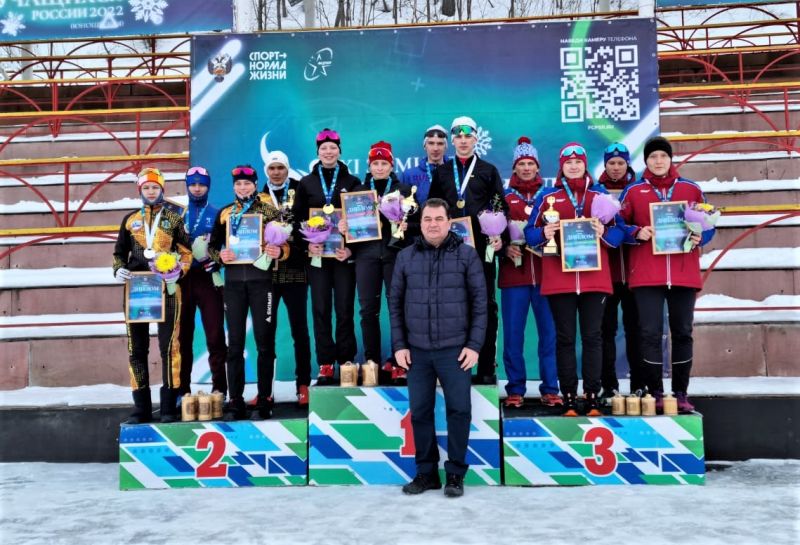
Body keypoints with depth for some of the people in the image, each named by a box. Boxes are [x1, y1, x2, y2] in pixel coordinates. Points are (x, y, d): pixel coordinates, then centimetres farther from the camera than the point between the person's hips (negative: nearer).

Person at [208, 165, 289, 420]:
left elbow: (285, 243, 2)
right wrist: (220, 256, -8)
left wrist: (279, 252, -20)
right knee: (235, 342, 4)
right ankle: (235, 402, 10)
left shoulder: (269, 210, 5)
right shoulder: (225, 213, 13)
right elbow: (212, 246, 13)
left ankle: (264, 401, 7)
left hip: (260, 279, -2)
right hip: (233, 281, 3)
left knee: (264, 341, 0)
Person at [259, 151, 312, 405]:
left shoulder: (299, 193, 6)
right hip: (266, 272, 1)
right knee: (266, 331, 6)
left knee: (299, 329, 4)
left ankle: (303, 384, 10)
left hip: (294, 271, -1)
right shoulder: (258, 197, 9)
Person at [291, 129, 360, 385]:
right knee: (321, 310, 1)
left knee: (344, 310, 1)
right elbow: (297, 218, 5)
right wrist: (306, 243, -11)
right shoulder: (306, 183, 9)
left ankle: (346, 363, 7)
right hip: (317, 254, 1)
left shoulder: (352, 182, 7)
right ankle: (325, 366, 6)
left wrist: (351, 248, -12)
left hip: (344, 254, -1)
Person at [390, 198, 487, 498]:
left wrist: (474, 344, -6)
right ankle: (426, 472, 22)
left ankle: (455, 473, 16)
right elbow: (395, 302, 8)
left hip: (454, 349, -2)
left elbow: (479, 301, 0)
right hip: (417, 350, 2)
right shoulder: (406, 256, 6)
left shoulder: (467, 254, 0)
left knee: (459, 410, 1)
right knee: (420, 412, 7)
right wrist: (399, 344, 3)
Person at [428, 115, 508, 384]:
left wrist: (501, 236, -7)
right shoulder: (441, 172, 15)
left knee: (486, 305, 0)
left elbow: (502, 207, 6)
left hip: (482, 247, -1)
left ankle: (487, 369, 6)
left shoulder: (488, 171, 11)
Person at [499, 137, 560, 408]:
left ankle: (550, 389, 10)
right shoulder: (504, 198, 9)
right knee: (513, 334, 1)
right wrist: (505, 248, -12)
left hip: (545, 273, 1)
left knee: (550, 332, 1)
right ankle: (515, 389, 11)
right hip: (514, 274, 0)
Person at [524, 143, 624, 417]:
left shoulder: (600, 194, 10)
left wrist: (603, 232, -12)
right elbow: (530, 233, 7)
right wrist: (544, 233, -14)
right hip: (559, 279, 0)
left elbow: (619, 233, 9)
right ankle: (569, 399, 7)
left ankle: (592, 397, 8)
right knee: (565, 338, 2)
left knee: (592, 337, 1)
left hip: (595, 278, 1)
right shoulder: (547, 196, 8)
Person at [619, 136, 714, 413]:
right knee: (650, 333, -3)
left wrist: (700, 237, -4)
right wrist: (636, 233, -11)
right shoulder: (633, 190, 5)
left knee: (682, 333, 7)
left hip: (684, 273, 2)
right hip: (646, 274, -2)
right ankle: (655, 394, 6)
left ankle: (681, 393, 17)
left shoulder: (691, 188, 9)